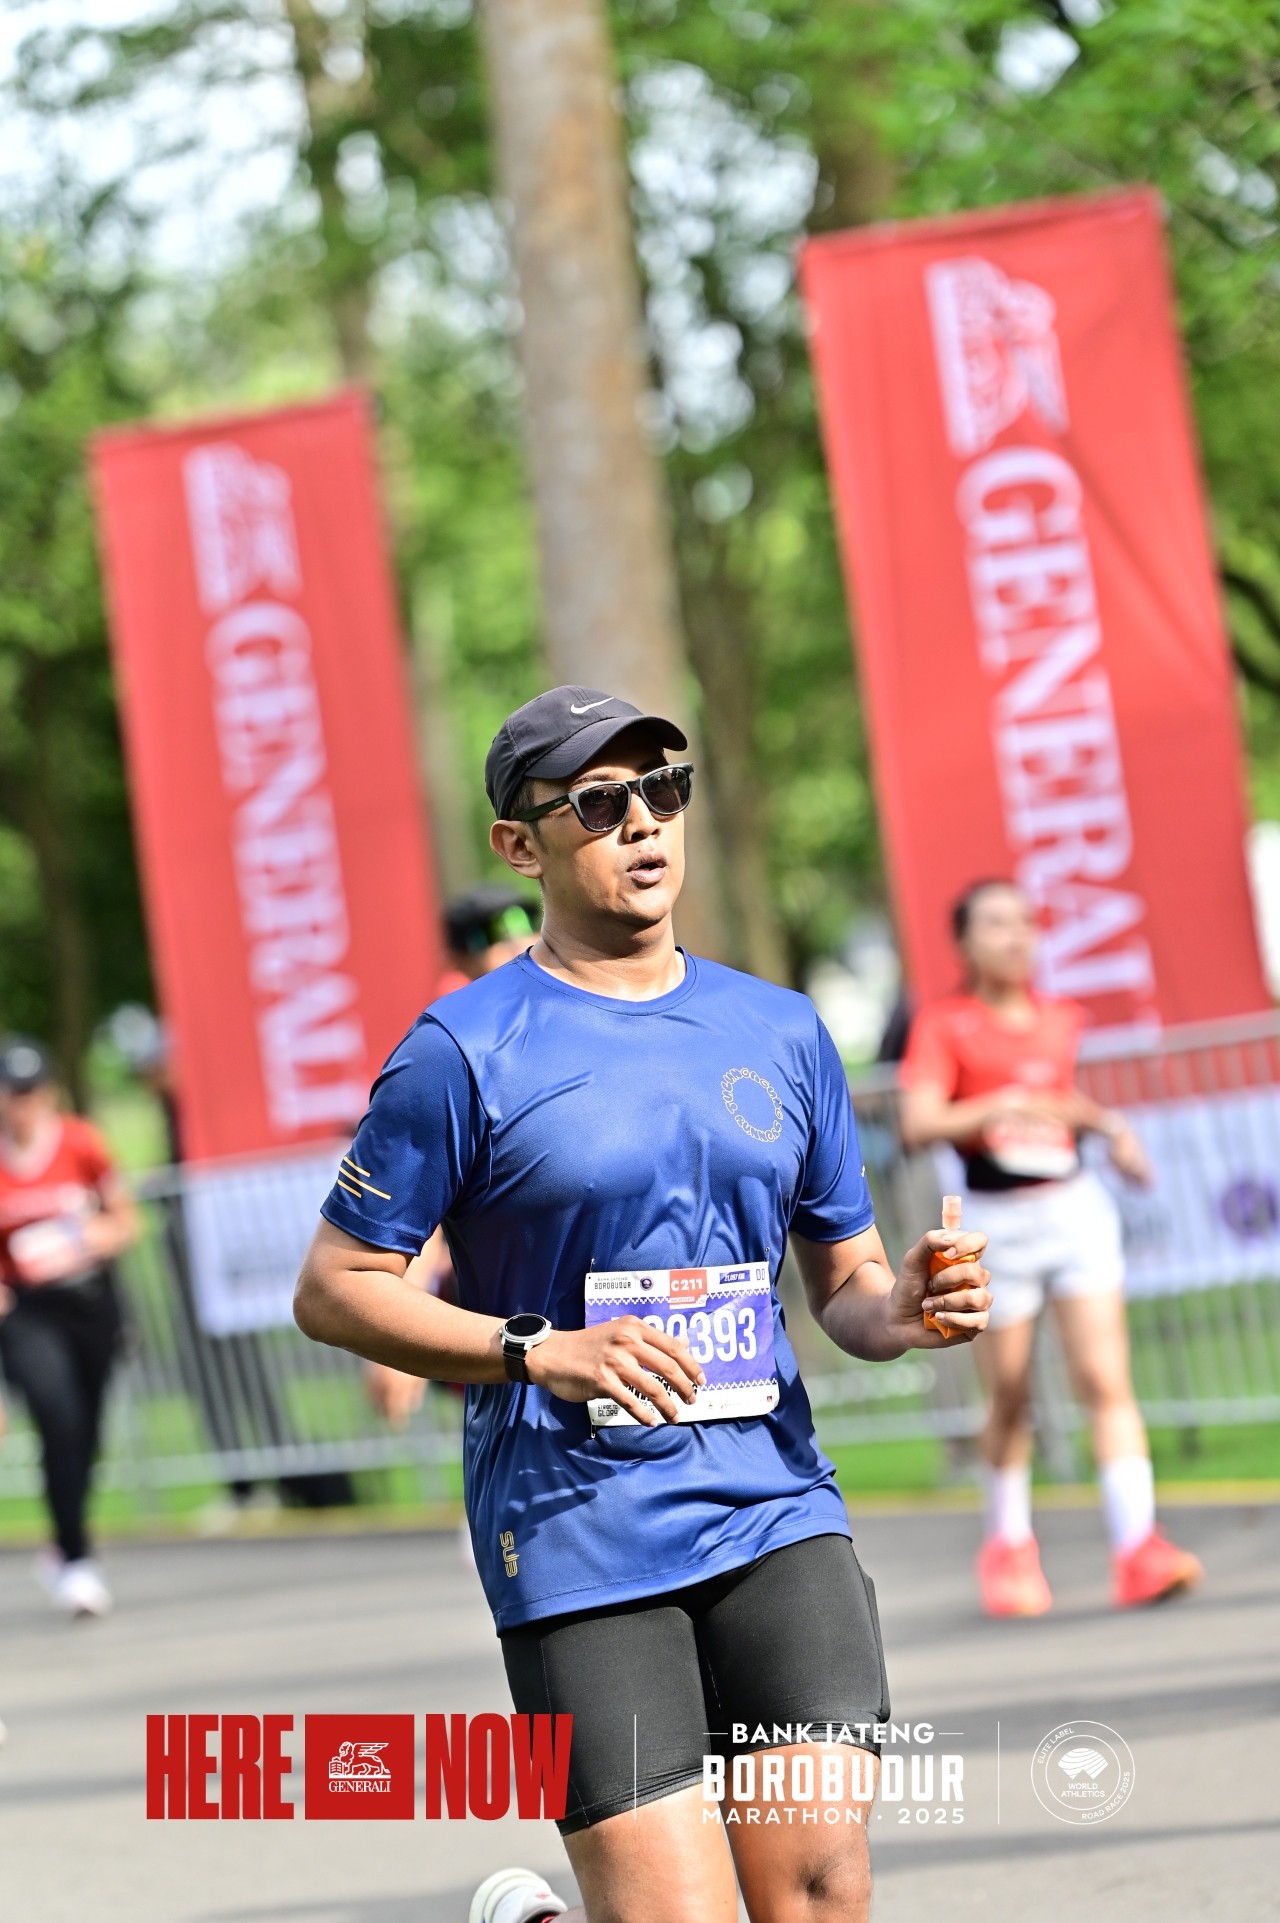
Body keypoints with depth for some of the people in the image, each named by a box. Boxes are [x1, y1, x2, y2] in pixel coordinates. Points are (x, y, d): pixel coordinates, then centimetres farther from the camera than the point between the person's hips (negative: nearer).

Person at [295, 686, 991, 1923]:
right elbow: (333, 1289, -3)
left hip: (776, 1508, 5)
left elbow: (843, 1278, 19)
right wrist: (543, 1352, -16)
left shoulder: (780, 1032, 12)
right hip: (576, 1542, -4)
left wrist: (896, 1311, -5)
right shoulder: (464, 1053, -4)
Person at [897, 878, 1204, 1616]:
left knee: (1106, 1380, -8)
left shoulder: (1063, 1018, 11)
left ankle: (1138, 1545, -16)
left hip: (1075, 1204, 3)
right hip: (997, 1220, -3)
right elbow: (918, 1124, -17)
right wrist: (1001, 1106, -29)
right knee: (1012, 1396, 6)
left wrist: (1112, 1125, 11)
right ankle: (1010, 1545, 26)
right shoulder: (945, 1025, -5)